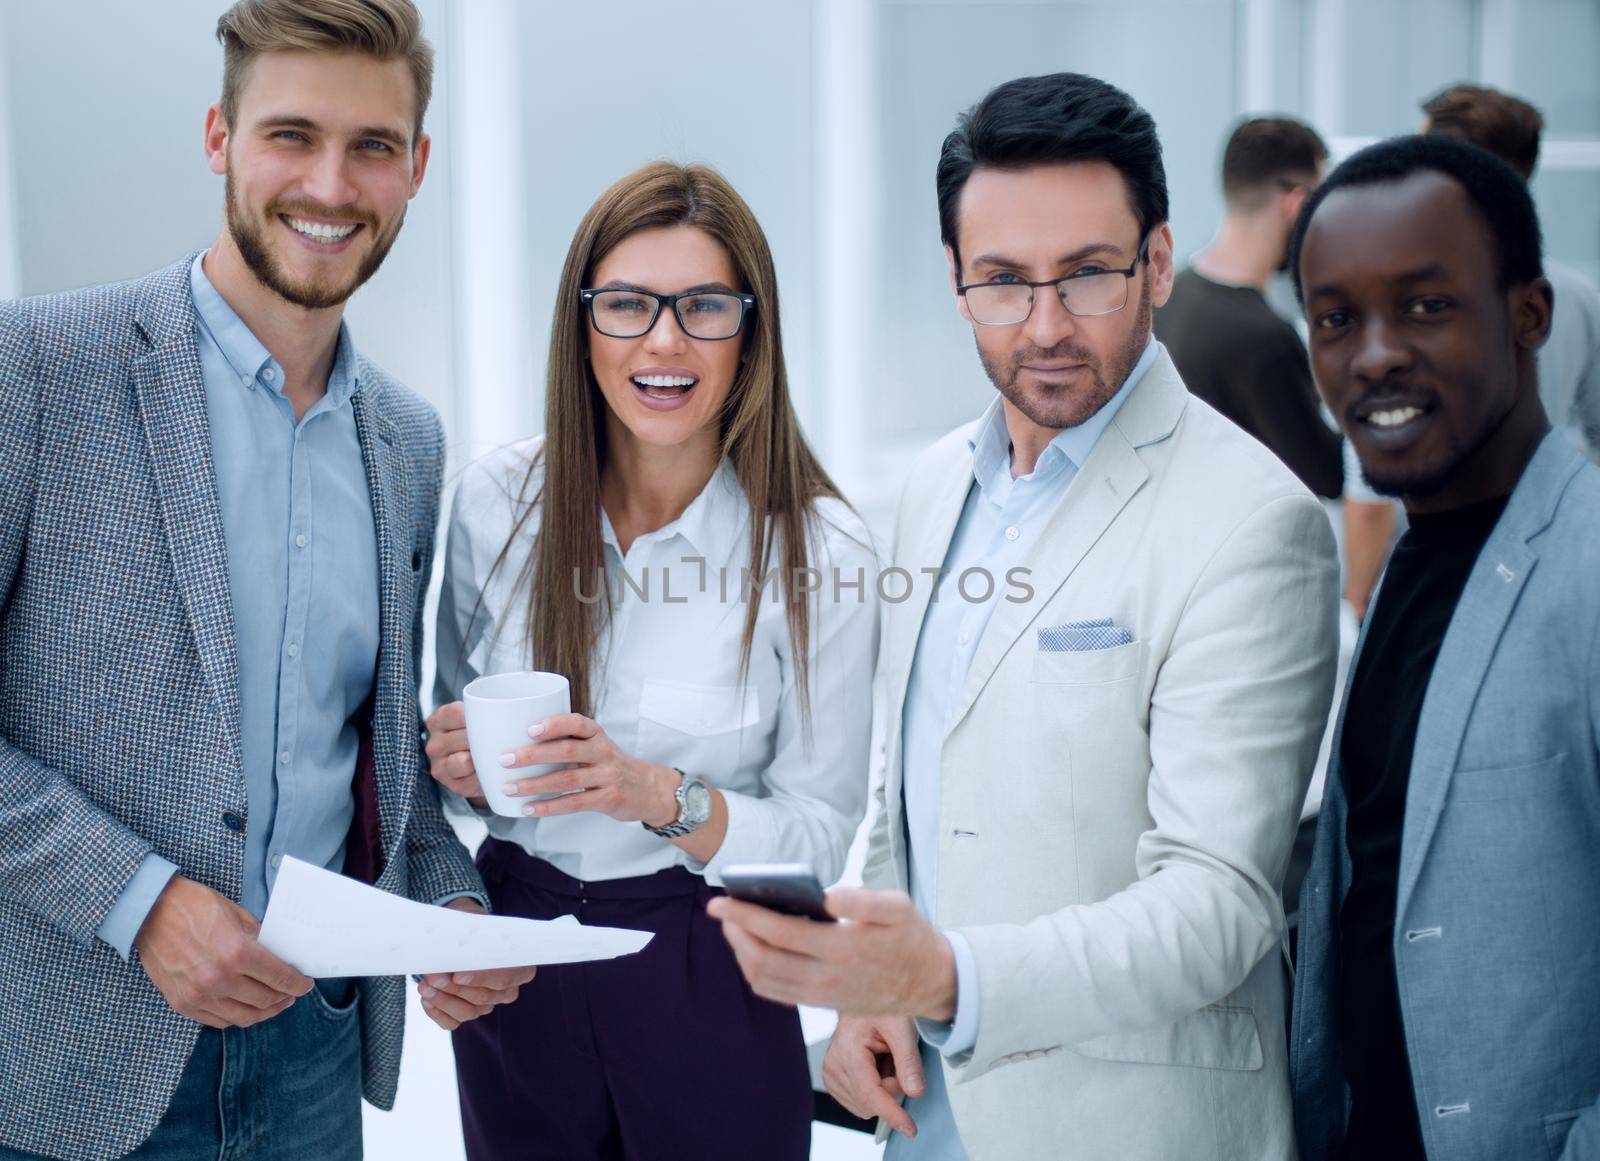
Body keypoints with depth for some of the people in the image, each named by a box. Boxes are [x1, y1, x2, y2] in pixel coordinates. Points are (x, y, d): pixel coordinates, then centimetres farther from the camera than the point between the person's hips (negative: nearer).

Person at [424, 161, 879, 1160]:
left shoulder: (821, 552, -13)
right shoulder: (498, 500, -5)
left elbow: (821, 835, -10)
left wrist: (665, 798, -26)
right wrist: (459, 761, -12)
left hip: (707, 983, -2)